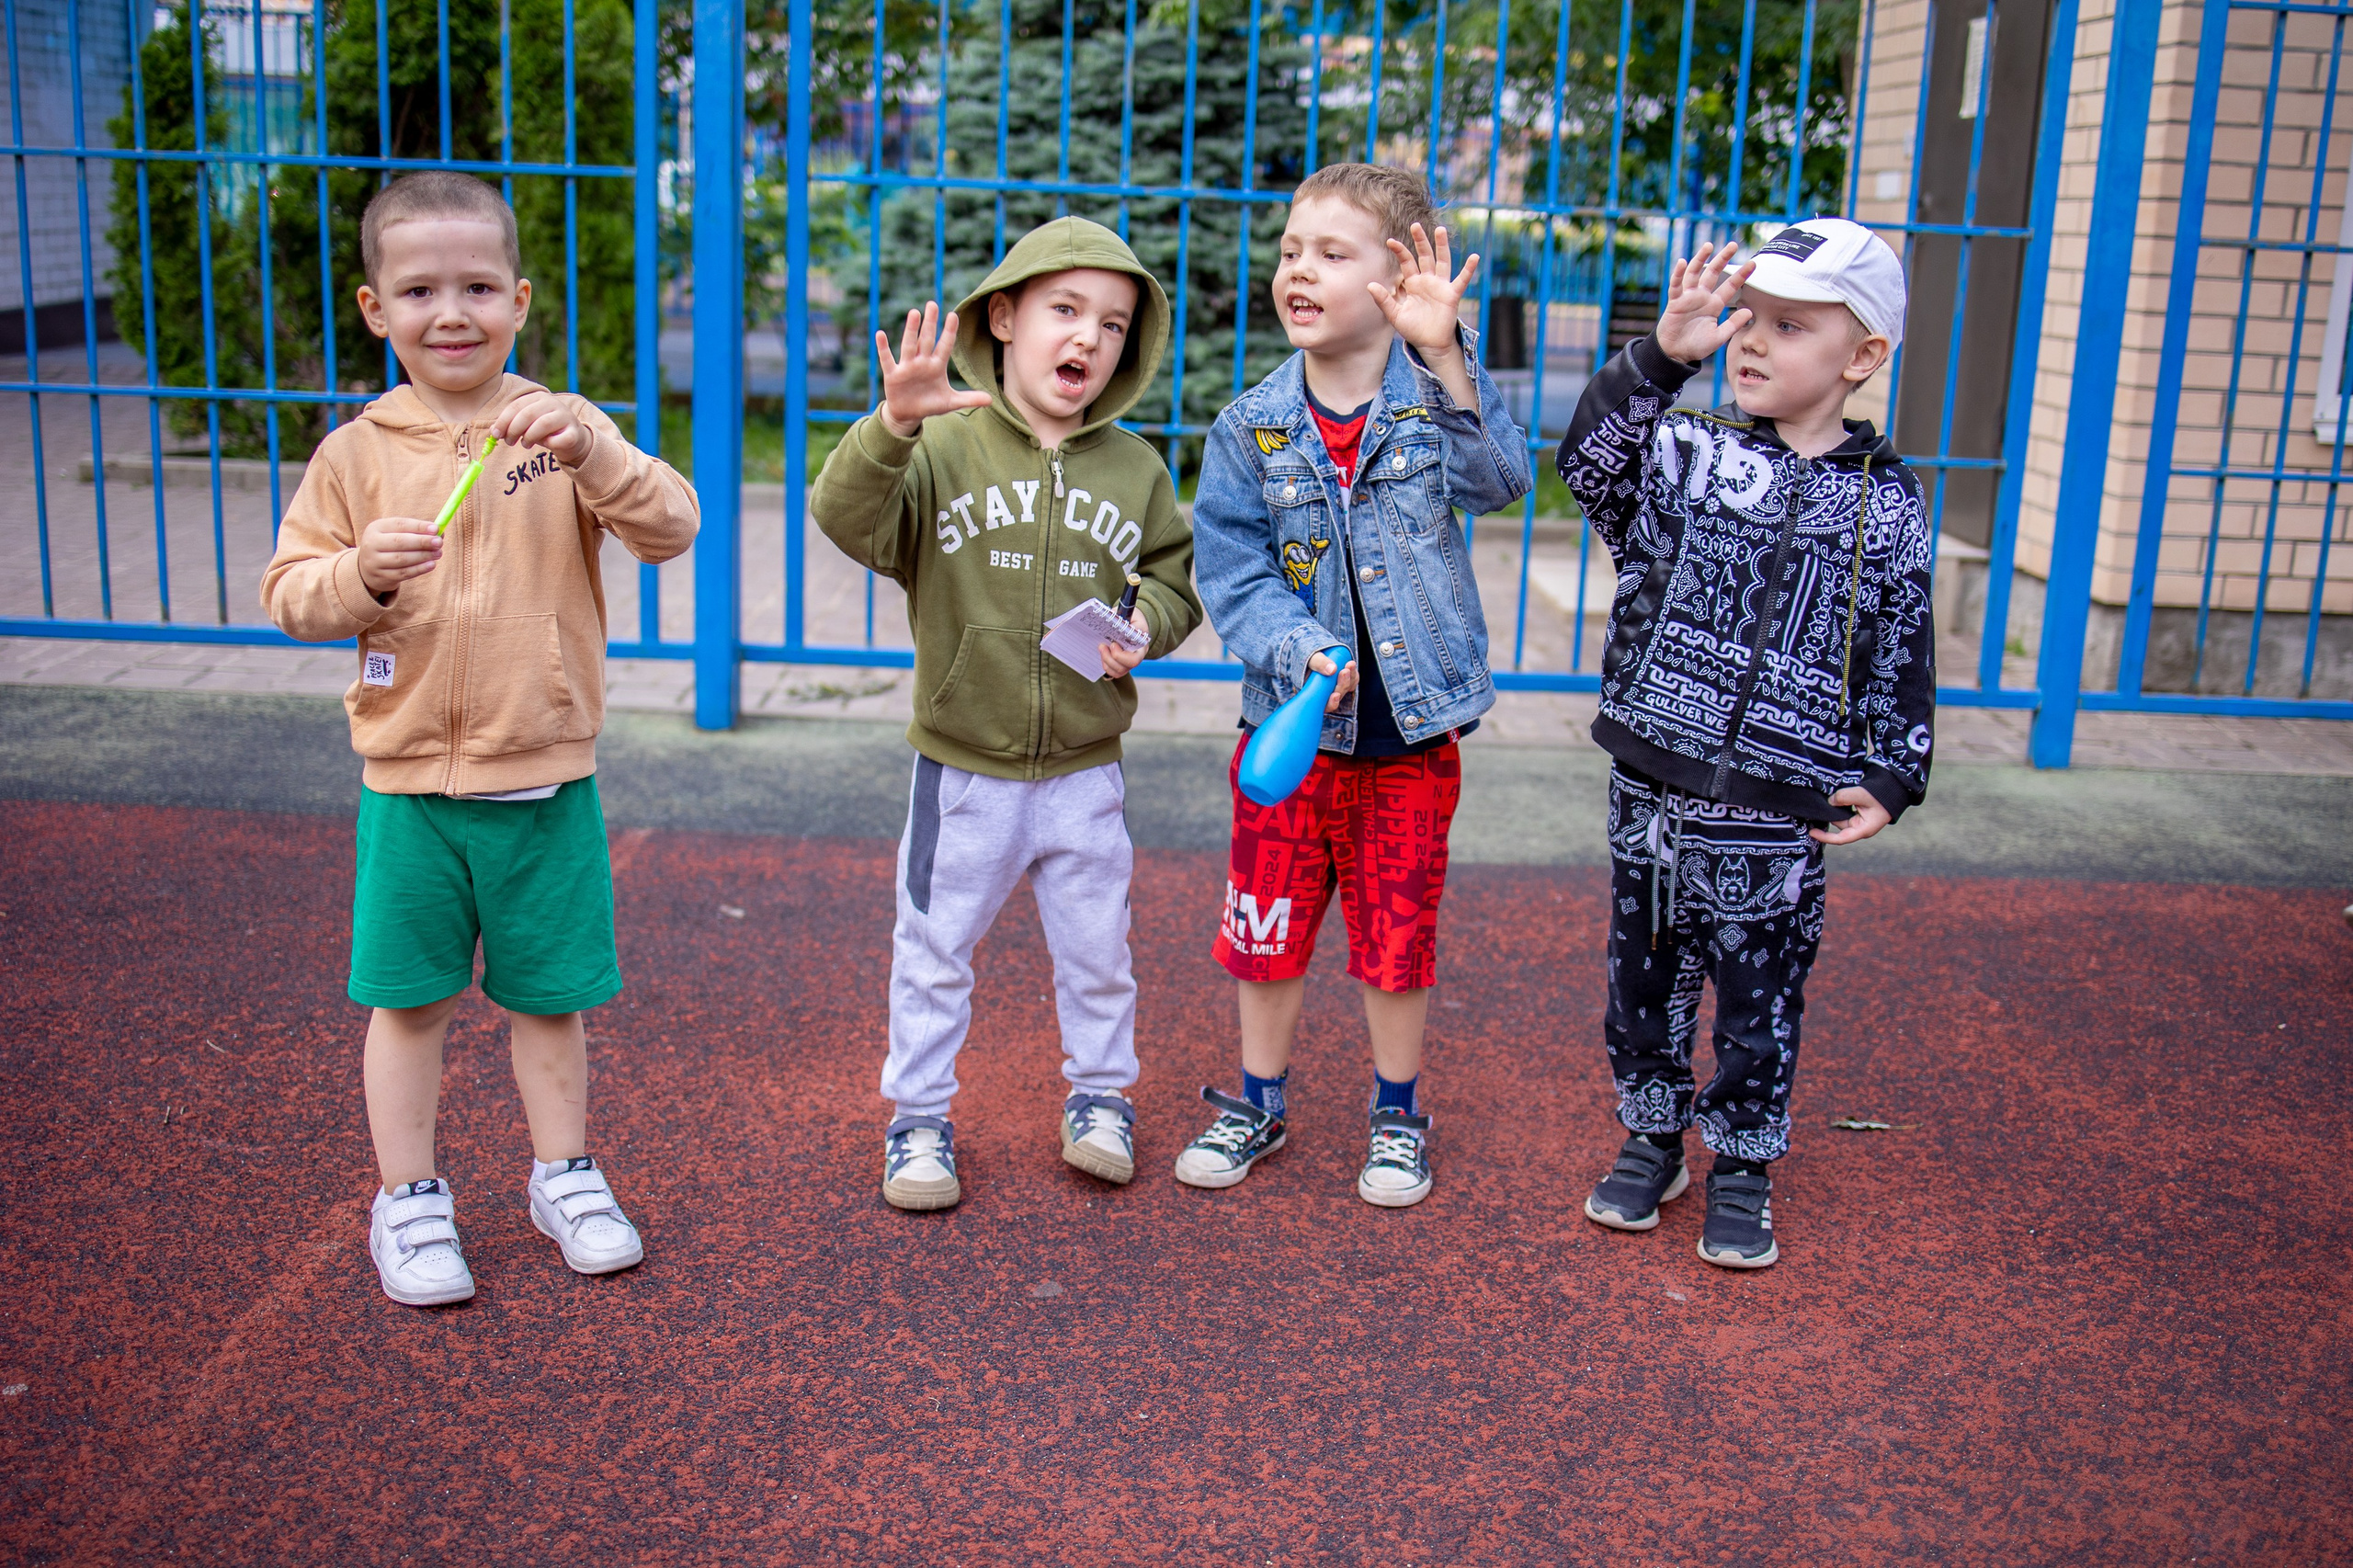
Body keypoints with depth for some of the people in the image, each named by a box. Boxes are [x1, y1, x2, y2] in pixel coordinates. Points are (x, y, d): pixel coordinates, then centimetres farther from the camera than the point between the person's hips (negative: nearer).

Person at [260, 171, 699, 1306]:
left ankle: (564, 1173, 31)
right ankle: (408, 1200, 24)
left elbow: (671, 531, -13)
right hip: (409, 783, 0)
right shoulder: (356, 453, 0)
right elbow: (288, 594, 2)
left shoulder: (563, 430, -1)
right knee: (410, 999, 9)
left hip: (547, 780, 0)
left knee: (547, 995, 12)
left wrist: (590, 452, -28)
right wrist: (361, 574, -19)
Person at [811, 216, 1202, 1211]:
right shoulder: (945, 447, -8)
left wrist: (1148, 621, -11)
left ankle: (1100, 1094, 36)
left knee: (1096, 950, 15)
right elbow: (848, 519, -22)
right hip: (962, 766, -2)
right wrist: (892, 425, -38)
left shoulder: (1135, 468, 2)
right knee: (934, 950, 10)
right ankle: (919, 1114, 26)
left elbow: (1175, 572, 11)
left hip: (1085, 770, 2)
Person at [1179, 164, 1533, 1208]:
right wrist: (1298, 652, -23)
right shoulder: (1252, 427, -2)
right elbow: (1231, 570, -5)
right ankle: (1258, 1101, 35)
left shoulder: (1438, 395, -6)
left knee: (1397, 933, 11)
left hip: (1409, 732, -2)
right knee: (1266, 926, 13)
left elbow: (1495, 479, -25)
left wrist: (1444, 355, -38)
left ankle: (1398, 1113, 32)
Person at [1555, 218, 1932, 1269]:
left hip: (1783, 809, -1)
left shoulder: (1886, 503, 1)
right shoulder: (1682, 452, -1)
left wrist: (1890, 778, 2)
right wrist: (1661, 356, -30)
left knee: (1760, 997, 9)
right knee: (1647, 975, 15)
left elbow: (1903, 656, 6)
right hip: (1654, 787, 1)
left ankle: (1741, 1171, 28)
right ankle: (1652, 1141, 35)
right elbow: (1591, 462, -20)